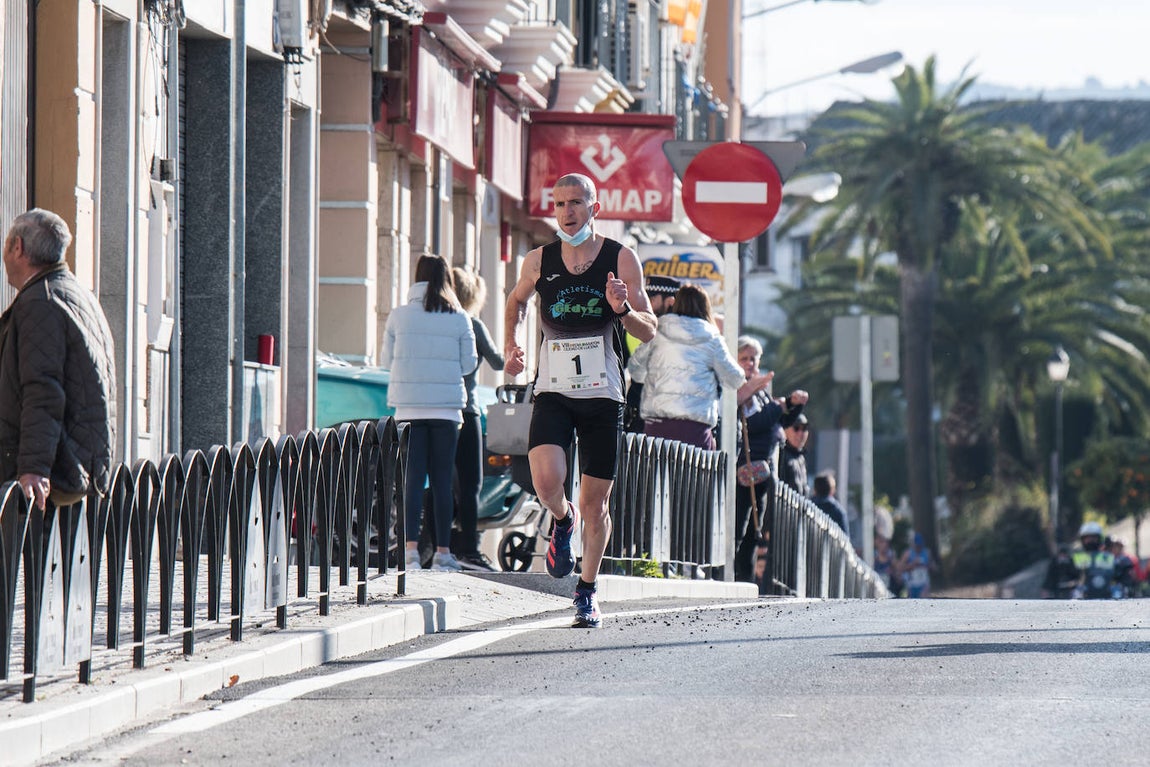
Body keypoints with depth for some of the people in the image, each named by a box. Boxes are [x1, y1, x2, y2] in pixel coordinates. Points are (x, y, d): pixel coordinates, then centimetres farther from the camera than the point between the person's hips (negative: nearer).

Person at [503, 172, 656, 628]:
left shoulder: (621, 260, -1)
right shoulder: (539, 262, 3)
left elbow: (649, 331, 0)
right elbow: (516, 301, 26)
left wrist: (623, 310, -21)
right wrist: (512, 343, 9)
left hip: (603, 397, 0)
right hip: (552, 393, 0)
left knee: (595, 502, 2)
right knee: (547, 482, -22)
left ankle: (587, 593, 20)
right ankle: (562, 522, 14)